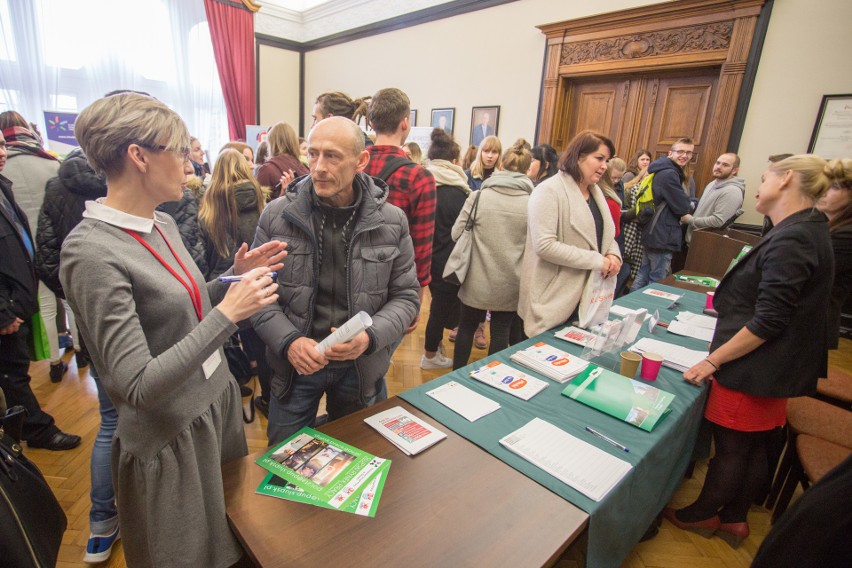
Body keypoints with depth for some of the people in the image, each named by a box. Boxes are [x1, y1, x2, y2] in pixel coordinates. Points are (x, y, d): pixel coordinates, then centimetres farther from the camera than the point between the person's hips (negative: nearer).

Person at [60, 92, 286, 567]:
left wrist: (235, 277, -3)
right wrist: (228, 313, -26)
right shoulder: (91, 252, -22)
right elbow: (140, 384, -25)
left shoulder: (162, 224, 2)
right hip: (172, 438, -7)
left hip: (221, 403, 7)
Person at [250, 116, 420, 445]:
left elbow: (406, 295, -3)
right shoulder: (277, 215, -8)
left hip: (362, 366, 1)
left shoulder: (392, 221, -8)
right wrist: (288, 341, -18)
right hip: (295, 365, 0)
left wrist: (370, 337, -21)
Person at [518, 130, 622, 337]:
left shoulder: (595, 192, 13)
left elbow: (606, 234, 21)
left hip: (587, 295, 8)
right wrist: (596, 260, -20)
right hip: (555, 299, -8)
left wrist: (613, 254, -2)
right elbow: (544, 246, -24)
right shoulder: (549, 191, -15)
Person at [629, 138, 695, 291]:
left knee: (643, 277, 16)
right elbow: (682, 207, -16)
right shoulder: (669, 174, -18)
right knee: (656, 283, 0)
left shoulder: (662, 172, 14)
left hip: (654, 234, 10)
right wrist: (691, 205, 4)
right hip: (662, 237, -10)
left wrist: (686, 203, 3)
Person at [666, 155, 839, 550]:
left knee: (731, 448, 9)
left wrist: (713, 360, -19)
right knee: (755, 448, 20)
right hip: (773, 368, 9)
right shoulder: (809, 231, 8)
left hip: (752, 369, -9)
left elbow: (768, 322, -25)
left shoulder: (790, 241, -24)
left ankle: (702, 516, 29)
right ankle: (734, 519, 37)